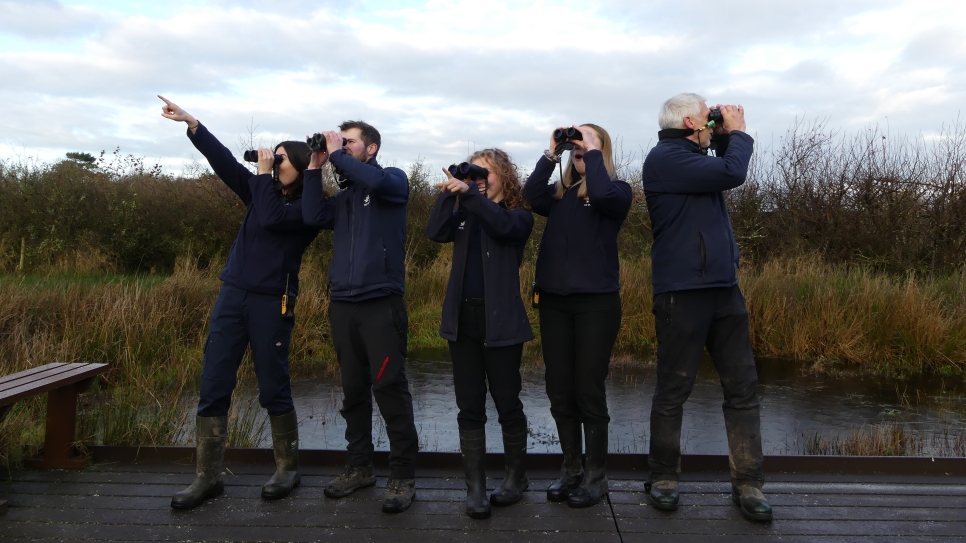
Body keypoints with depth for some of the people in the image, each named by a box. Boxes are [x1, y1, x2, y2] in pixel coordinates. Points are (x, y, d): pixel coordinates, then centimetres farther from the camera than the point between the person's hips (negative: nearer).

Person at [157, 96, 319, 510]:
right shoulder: (264, 192, 14)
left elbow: (270, 218, -20)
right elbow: (224, 162, 7)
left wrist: (264, 174, -8)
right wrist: (191, 123, 0)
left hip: (272, 302, -5)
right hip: (232, 295, 6)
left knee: (273, 388, 1)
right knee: (213, 386, 2)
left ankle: (288, 468, 18)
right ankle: (208, 477, 10)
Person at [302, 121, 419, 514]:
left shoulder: (393, 180, 5)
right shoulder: (343, 196, 19)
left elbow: (374, 181, -19)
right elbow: (314, 217, 2)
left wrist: (336, 154, -6)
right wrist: (315, 169, 3)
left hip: (381, 302, -6)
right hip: (342, 304, 6)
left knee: (389, 388, -5)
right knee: (353, 388, 12)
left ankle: (403, 475, 4)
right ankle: (358, 466, 24)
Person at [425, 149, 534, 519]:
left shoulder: (519, 216, 2)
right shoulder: (465, 215, 13)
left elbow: (502, 227, -21)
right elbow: (435, 232, -5)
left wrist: (469, 192, -22)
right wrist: (450, 192, -10)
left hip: (500, 321, -4)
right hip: (463, 318, 4)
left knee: (507, 404, 7)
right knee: (469, 408, 6)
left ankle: (517, 477, 26)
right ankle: (475, 487, 15)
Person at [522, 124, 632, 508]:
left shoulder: (616, 190, 2)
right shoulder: (559, 192, 13)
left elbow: (601, 194, -21)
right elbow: (531, 197, -7)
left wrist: (593, 151, -9)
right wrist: (551, 153, -4)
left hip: (597, 301, -4)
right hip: (554, 300, 5)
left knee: (588, 390, 0)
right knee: (559, 391, 9)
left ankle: (596, 474, 16)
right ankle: (570, 468, 25)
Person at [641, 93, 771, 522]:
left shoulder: (693, 158, 17)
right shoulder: (665, 157, -11)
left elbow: (726, 173, 32)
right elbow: (732, 174, -18)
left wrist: (725, 138, 17)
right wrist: (737, 132, 0)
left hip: (724, 288, 8)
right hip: (683, 292, -8)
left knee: (743, 387, 5)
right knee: (673, 390, 3)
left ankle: (747, 483, 14)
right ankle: (664, 478, 19)